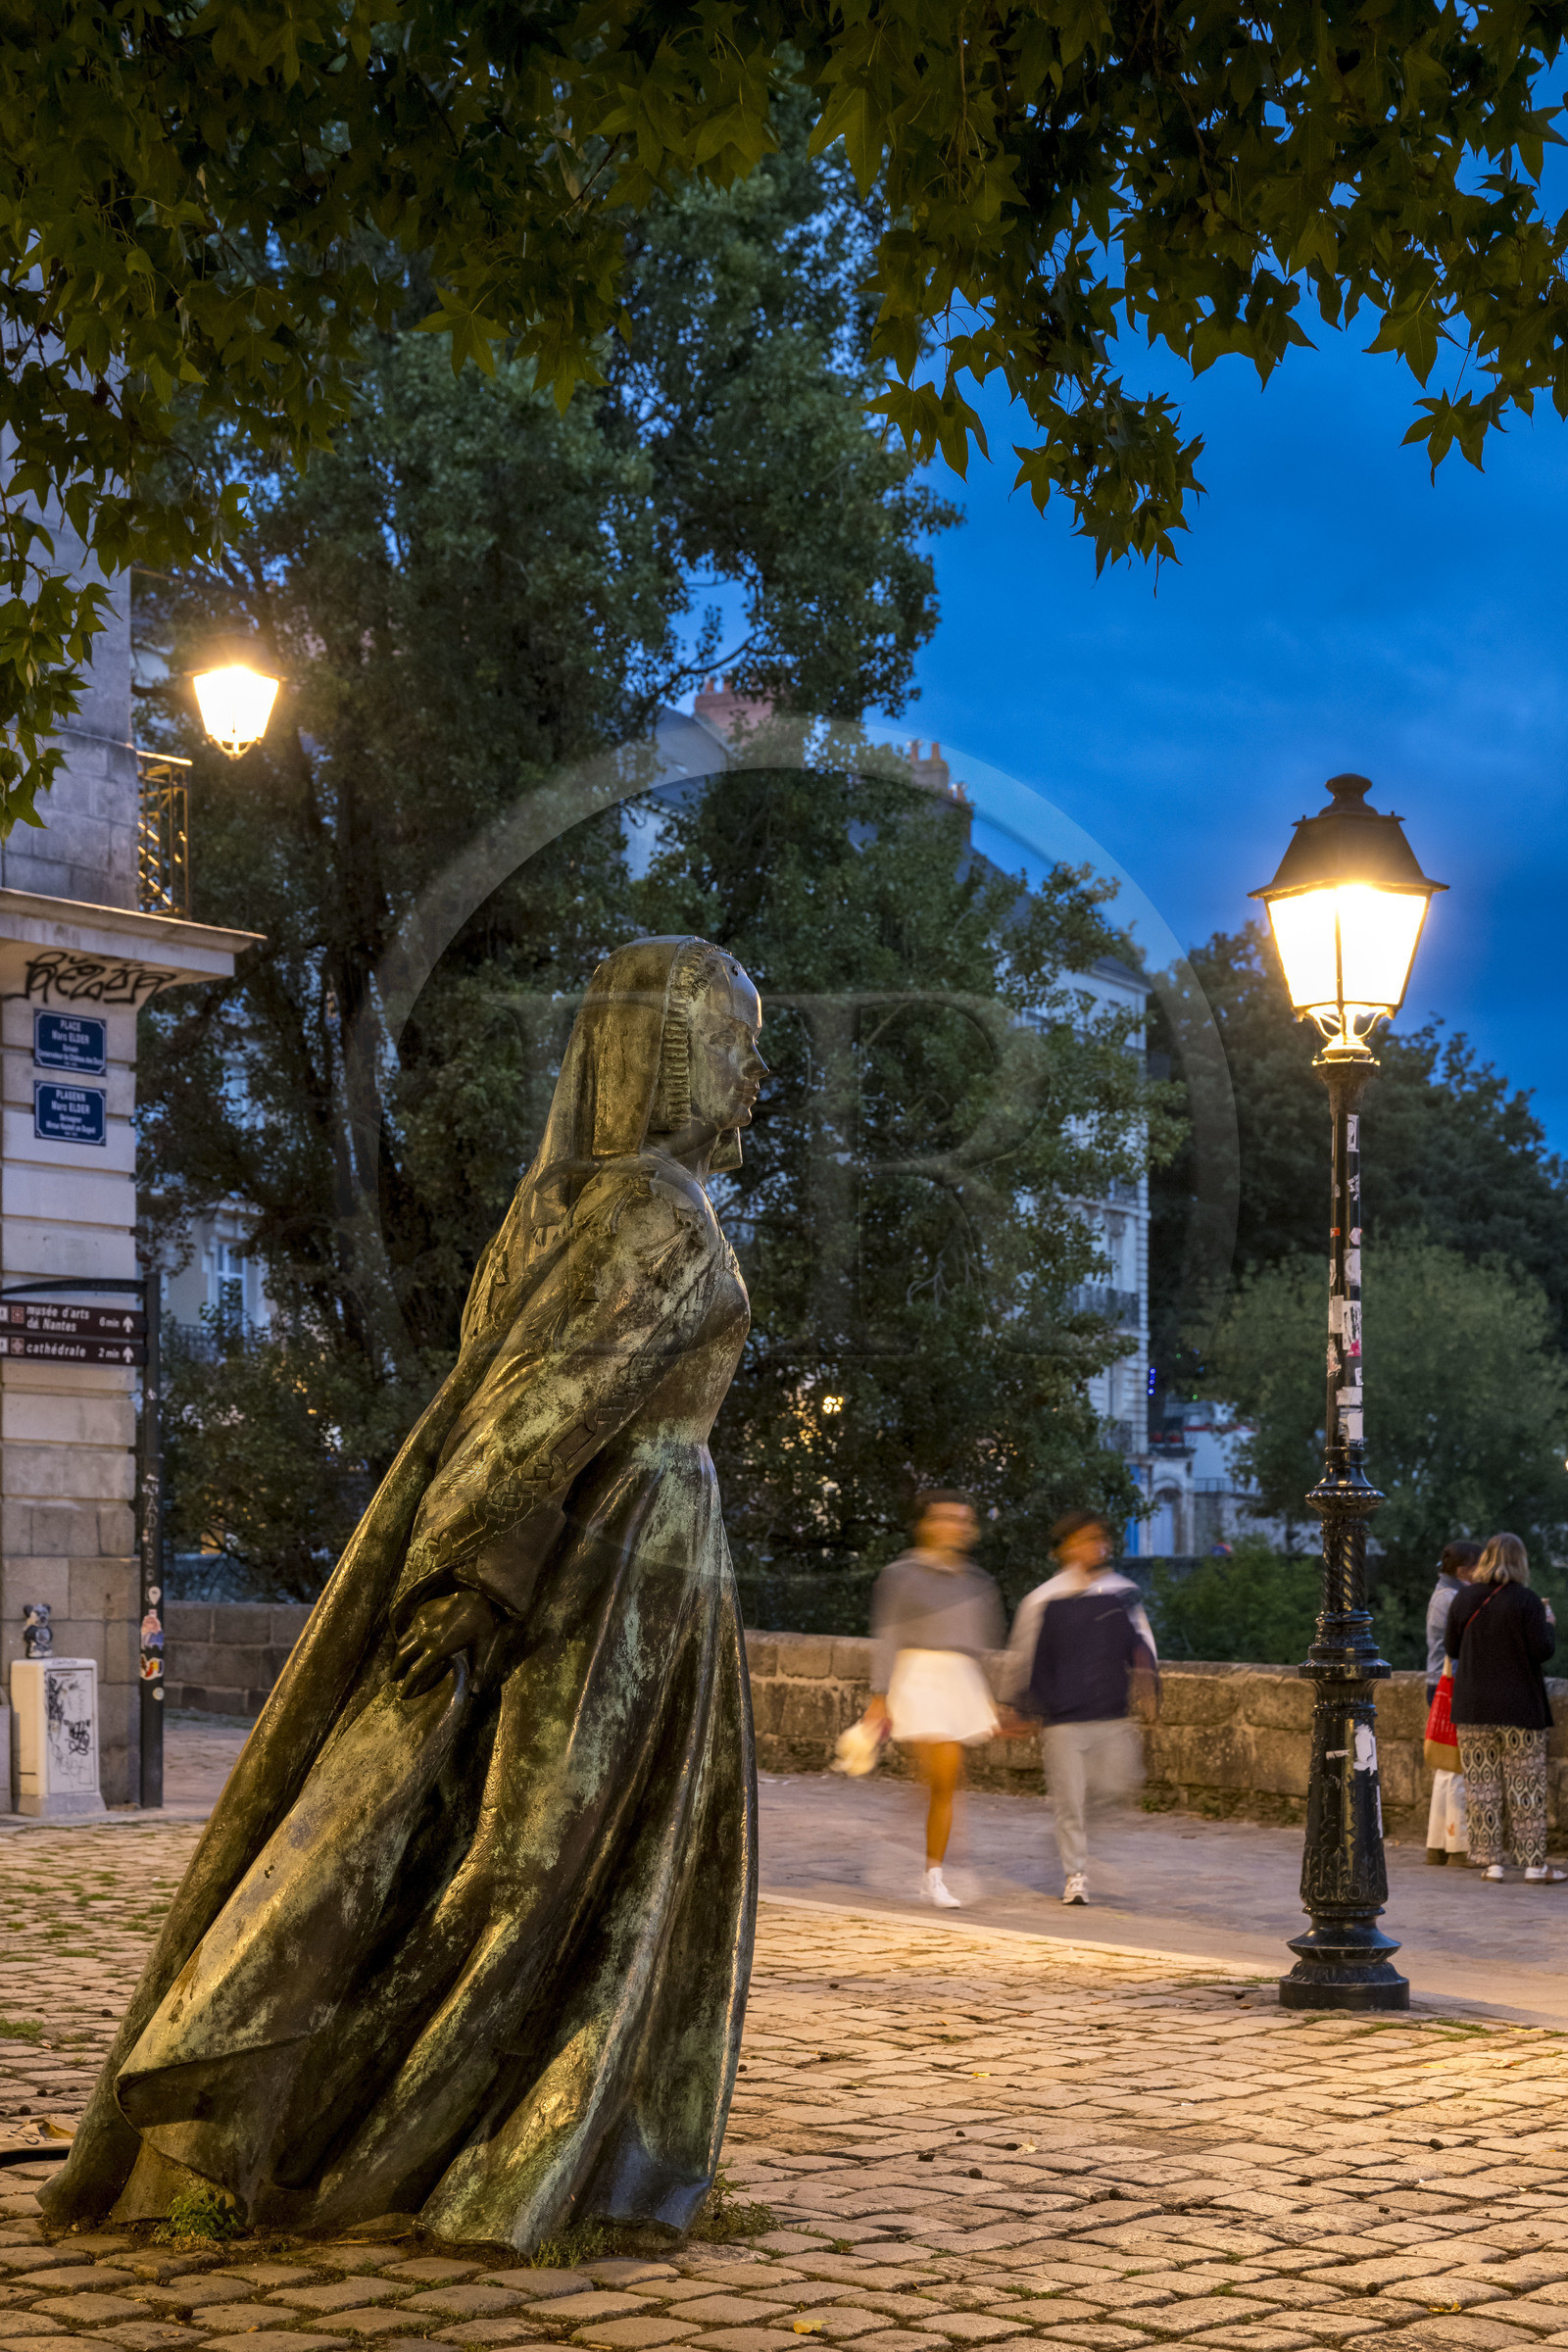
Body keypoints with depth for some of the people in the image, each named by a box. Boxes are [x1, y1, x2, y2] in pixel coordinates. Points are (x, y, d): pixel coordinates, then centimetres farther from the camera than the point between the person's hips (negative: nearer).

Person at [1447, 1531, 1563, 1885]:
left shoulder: (1463, 1600, 2)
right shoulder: (1527, 1601, -11)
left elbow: (1451, 1648, 9)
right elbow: (1542, 1650, -12)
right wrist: (1548, 1624, 6)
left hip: (1473, 1709, 3)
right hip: (1520, 1708, -3)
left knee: (1482, 1785, 8)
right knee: (1526, 1785, 3)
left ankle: (1491, 1860, 8)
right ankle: (1534, 1862, 3)